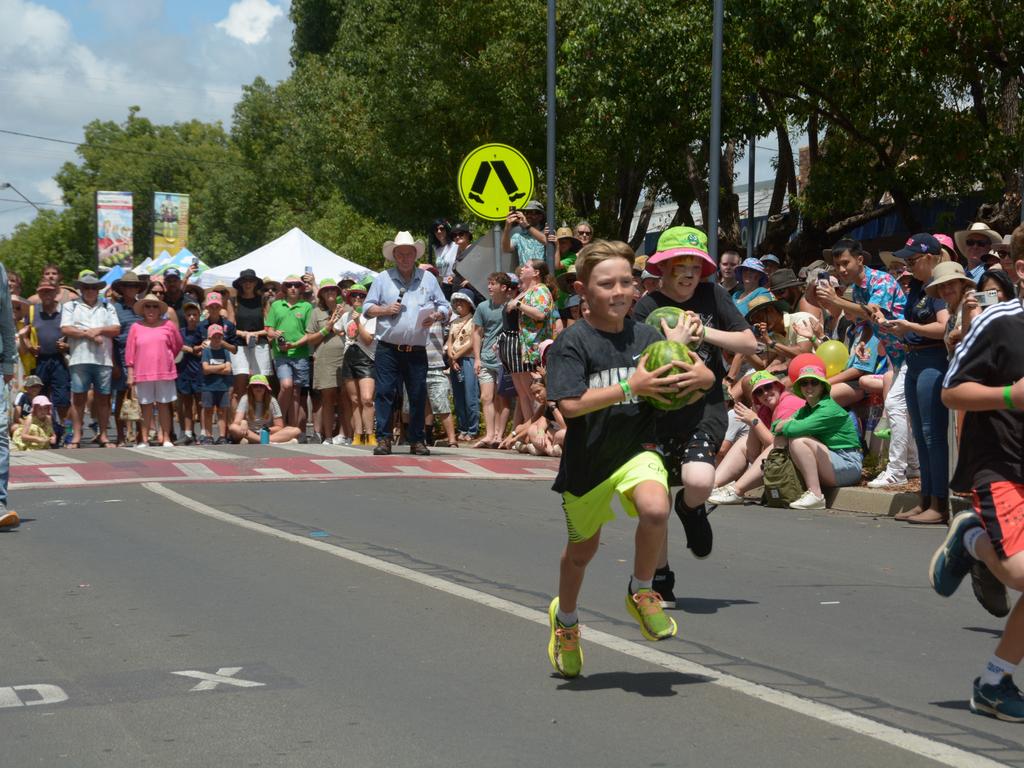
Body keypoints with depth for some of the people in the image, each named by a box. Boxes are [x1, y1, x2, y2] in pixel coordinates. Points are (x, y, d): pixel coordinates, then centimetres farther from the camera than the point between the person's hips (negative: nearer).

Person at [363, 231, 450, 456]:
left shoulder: (428, 279, 12)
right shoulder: (382, 279, 9)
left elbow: (445, 307, 14)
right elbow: (367, 308, 9)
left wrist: (436, 316, -8)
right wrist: (385, 310, -9)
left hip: (417, 351, 1)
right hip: (388, 350, -1)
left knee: (418, 395, 2)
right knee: (384, 392, -5)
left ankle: (417, 441, 11)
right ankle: (383, 439, 0)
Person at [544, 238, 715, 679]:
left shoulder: (646, 337, -1)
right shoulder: (572, 344, -13)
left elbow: (707, 377, 6)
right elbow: (570, 405, -25)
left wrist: (699, 376, -19)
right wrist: (631, 386, -28)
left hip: (636, 449, 2)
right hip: (587, 460, -1)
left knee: (655, 509, -30)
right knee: (582, 548, 17)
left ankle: (641, 593, -2)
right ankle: (565, 618, 47)